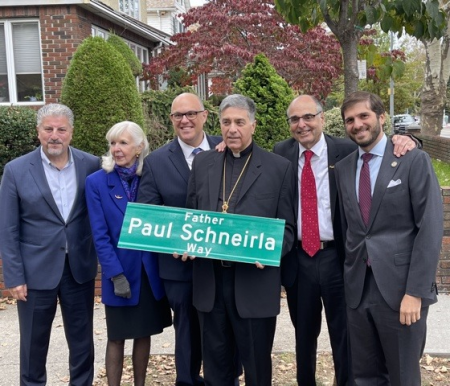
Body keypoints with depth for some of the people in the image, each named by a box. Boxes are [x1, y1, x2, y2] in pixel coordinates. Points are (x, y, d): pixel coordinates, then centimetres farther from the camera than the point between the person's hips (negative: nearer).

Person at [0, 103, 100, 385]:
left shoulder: (91, 165, -3)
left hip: (80, 268, 2)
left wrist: (101, 257, 1)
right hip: (36, 270, -1)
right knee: (34, 343, 13)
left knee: (82, 341, 14)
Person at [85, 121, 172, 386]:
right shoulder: (97, 182, -6)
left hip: (150, 272, 2)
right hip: (120, 273, -2)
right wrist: (116, 274, -15)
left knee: (143, 334, 14)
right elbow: (100, 235, -9)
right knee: (117, 337, 9)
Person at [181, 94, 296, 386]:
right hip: (210, 279, 3)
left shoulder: (279, 167, -2)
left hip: (255, 281, -3)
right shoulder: (202, 163, 8)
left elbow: (286, 226, -1)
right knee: (215, 362, 16)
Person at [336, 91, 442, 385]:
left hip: (401, 287, -4)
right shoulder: (343, 168, 11)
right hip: (358, 288, 5)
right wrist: (348, 277, 8)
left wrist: (415, 292, -16)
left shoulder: (414, 160, -5)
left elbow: (430, 229, -11)